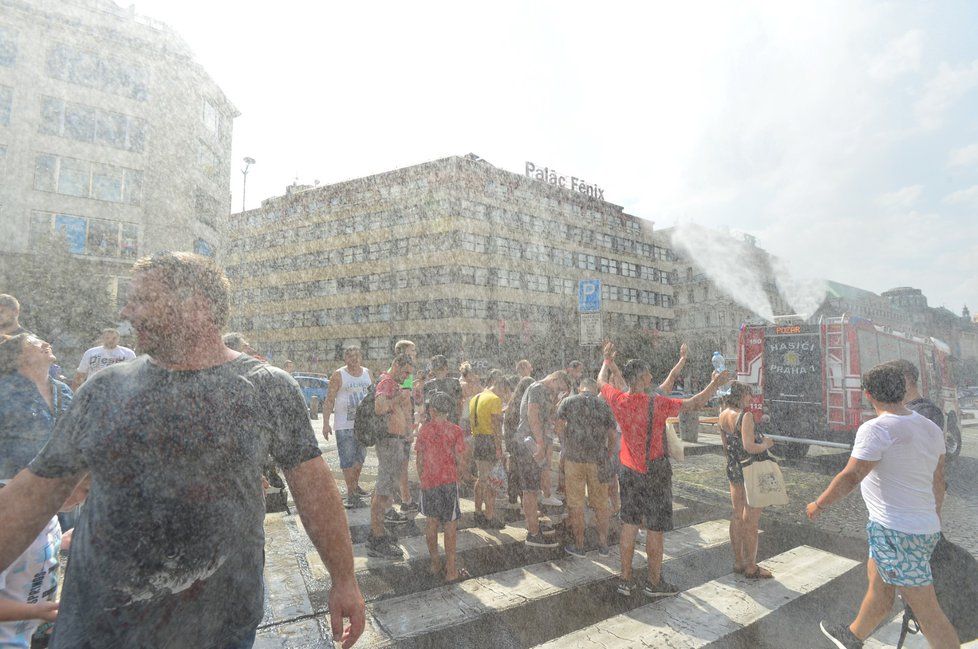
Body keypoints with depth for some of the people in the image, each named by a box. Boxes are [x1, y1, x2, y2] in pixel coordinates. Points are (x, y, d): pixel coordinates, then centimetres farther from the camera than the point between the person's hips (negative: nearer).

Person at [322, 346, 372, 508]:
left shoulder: (367, 373, 7)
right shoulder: (338, 375, -8)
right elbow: (329, 400, -10)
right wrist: (326, 423, -15)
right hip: (344, 425, -5)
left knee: (360, 456, 17)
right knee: (347, 459, -3)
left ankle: (355, 485, 36)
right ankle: (351, 493, 5)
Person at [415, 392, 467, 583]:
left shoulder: (425, 429, -1)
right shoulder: (455, 430, -5)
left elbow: (419, 458, 3)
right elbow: (458, 459, -5)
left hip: (428, 481, 2)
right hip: (449, 481, -2)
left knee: (431, 521, 16)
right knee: (450, 524, 5)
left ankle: (435, 564, 27)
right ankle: (451, 570, 9)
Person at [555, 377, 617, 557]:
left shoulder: (568, 402, 1)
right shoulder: (604, 406, 5)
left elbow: (558, 426, -2)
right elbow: (612, 436, 6)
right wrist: (608, 455, 19)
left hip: (574, 457, -2)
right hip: (598, 459, 2)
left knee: (576, 503, 9)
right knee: (601, 503, 15)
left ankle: (578, 546, 17)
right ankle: (603, 545, 22)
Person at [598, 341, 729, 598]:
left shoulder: (619, 400, -8)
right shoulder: (657, 403, -19)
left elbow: (601, 382, 11)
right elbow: (694, 404, -12)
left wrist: (608, 359, 25)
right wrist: (715, 384, 1)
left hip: (629, 472, 5)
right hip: (655, 473, -4)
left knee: (629, 525, 13)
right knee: (655, 529, 9)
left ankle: (625, 579, 22)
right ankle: (654, 583, 22)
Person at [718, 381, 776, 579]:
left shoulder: (723, 415, 4)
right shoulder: (746, 415, -18)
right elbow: (749, 447, -25)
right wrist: (766, 444, -7)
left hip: (733, 470, 7)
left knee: (737, 517, 16)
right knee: (751, 521, 4)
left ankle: (738, 562, 26)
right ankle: (751, 567, 15)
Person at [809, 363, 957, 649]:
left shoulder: (876, 429, -21)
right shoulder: (931, 428, 4)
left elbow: (850, 477, -22)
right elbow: (938, 481, 14)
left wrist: (818, 505, -8)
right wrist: (934, 519, 27)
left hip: (895, 532, -9)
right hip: (925, 529, 9)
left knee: (927, 611, 3)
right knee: (878, 586, 23)